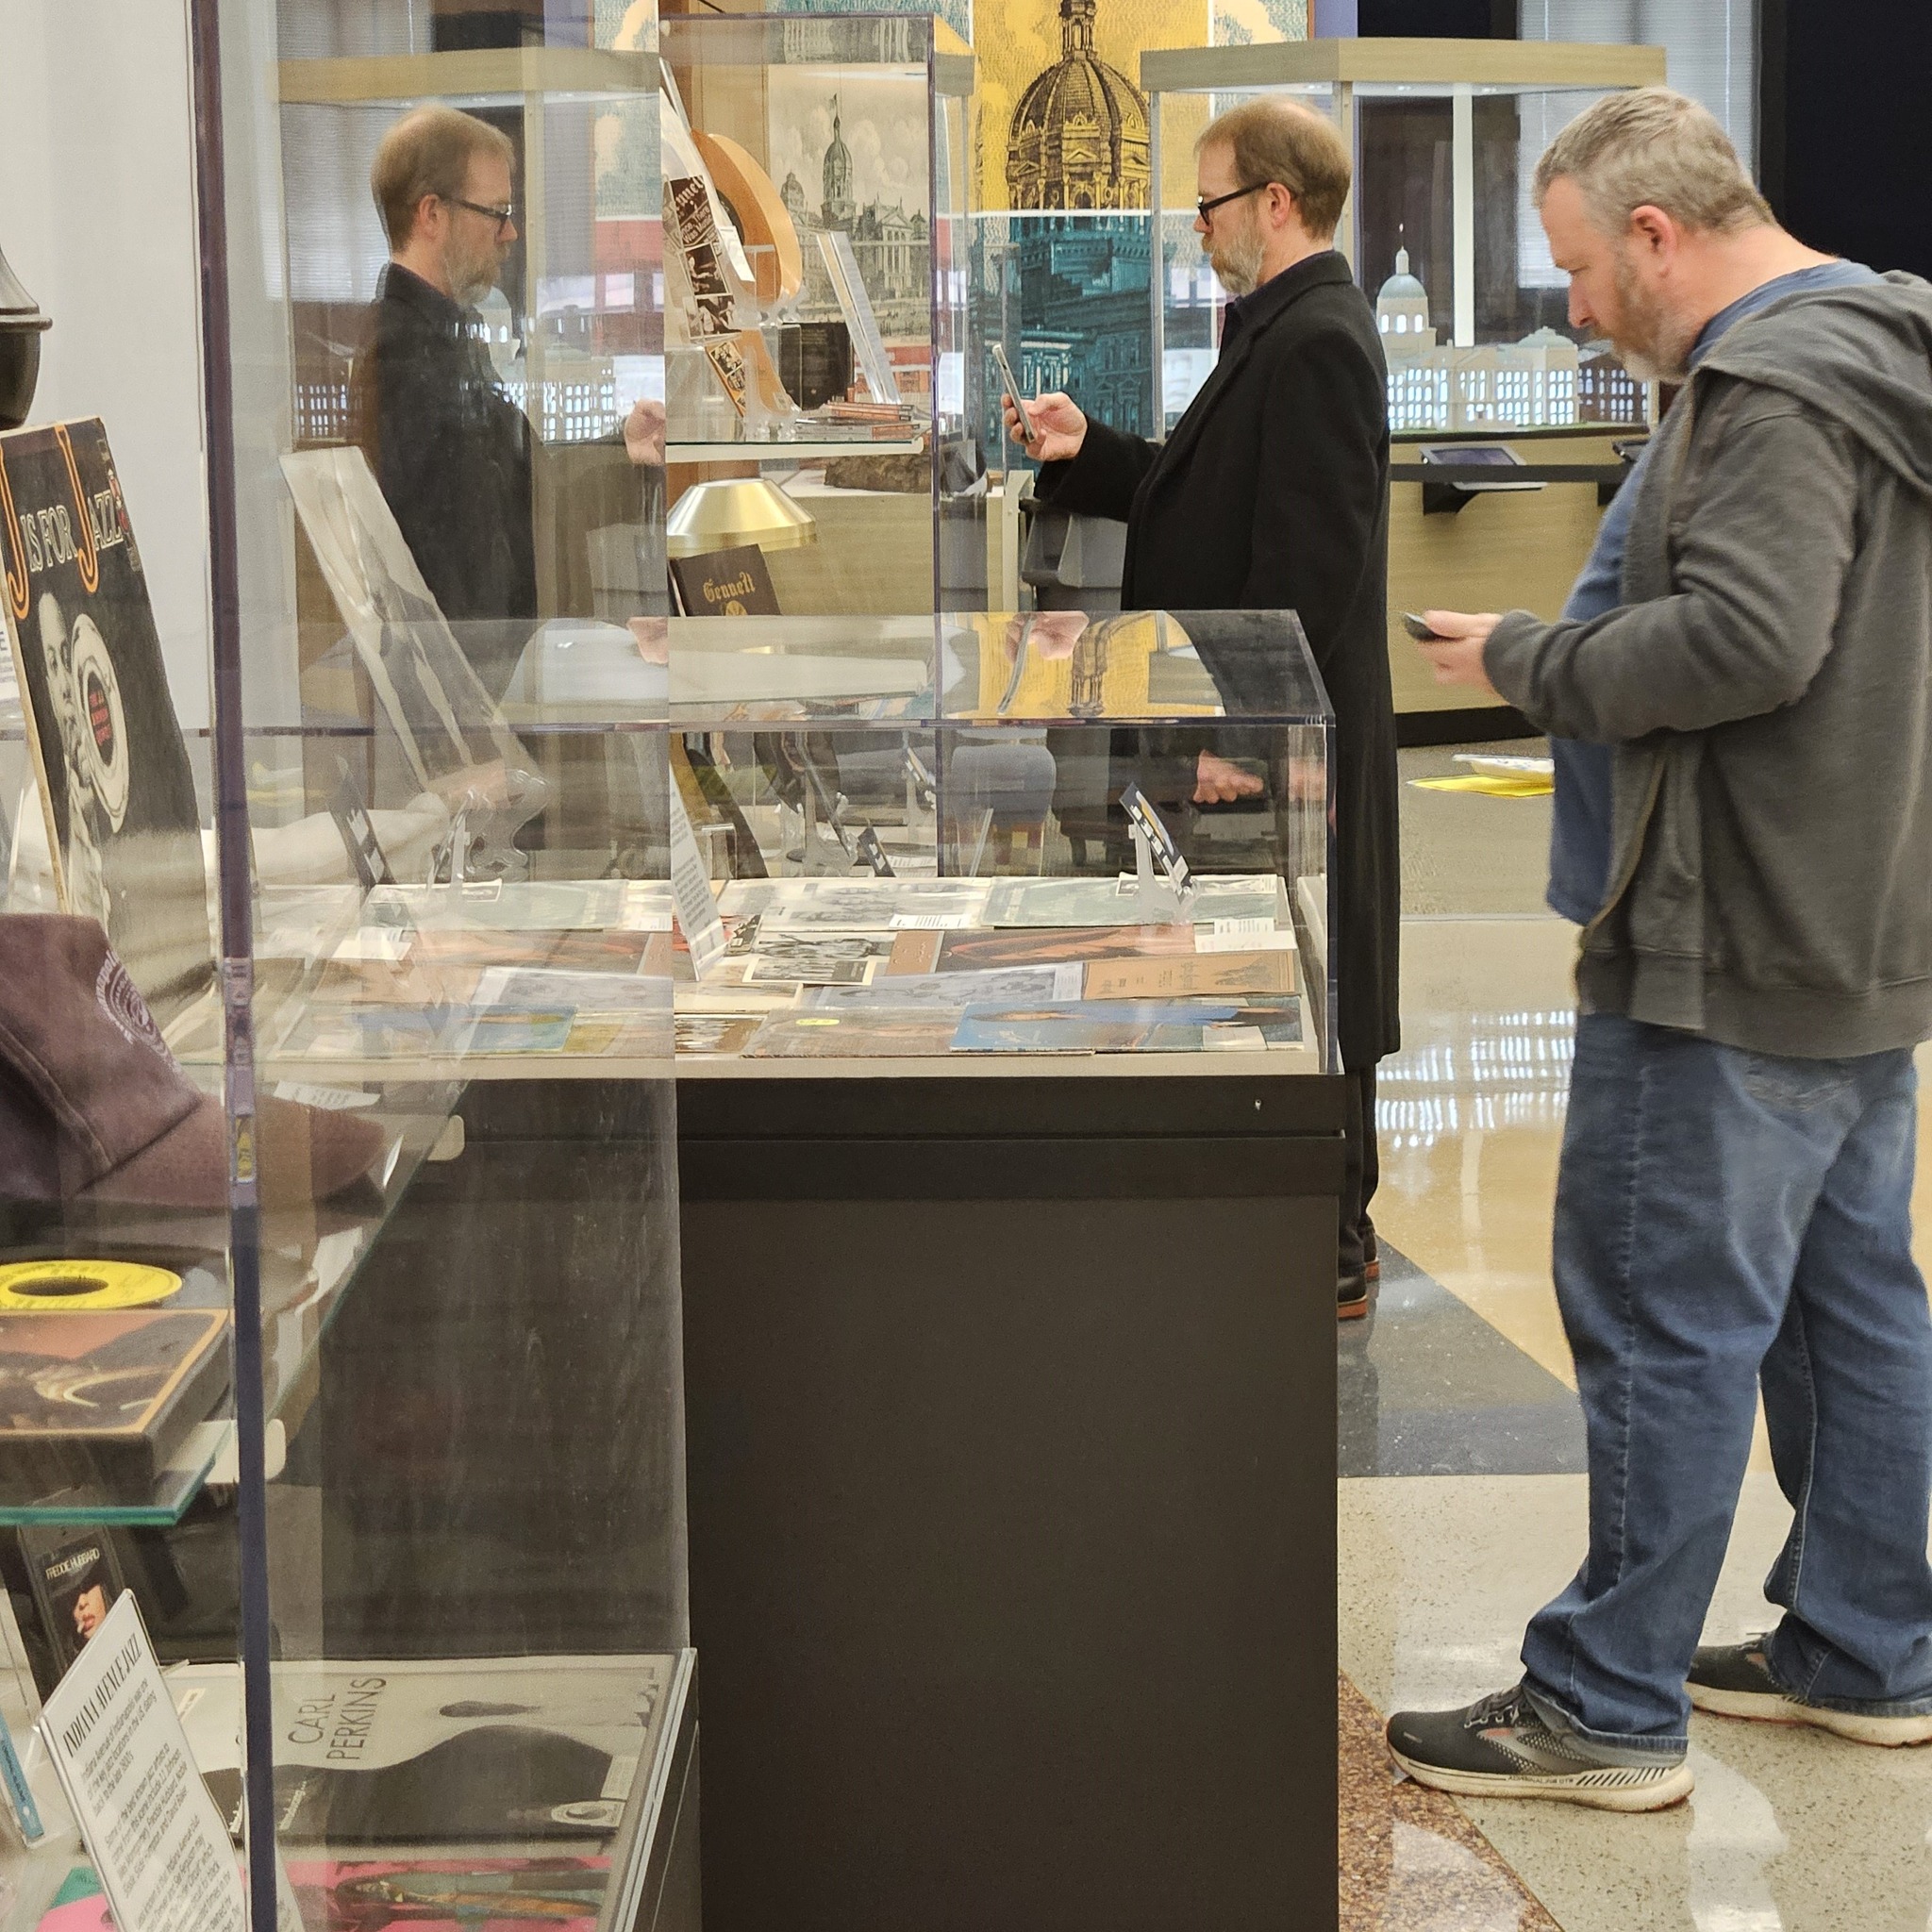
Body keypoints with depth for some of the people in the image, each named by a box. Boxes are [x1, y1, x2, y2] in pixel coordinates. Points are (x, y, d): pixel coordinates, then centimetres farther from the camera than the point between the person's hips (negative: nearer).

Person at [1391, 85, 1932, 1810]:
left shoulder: (1772, 388, -18)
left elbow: (1745, 637, -28)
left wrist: (1532, 662, -15)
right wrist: (1566, 654, 13)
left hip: (1738, 952, -11)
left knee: (1667, 1322, -3)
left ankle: (1609, 1711, 5)